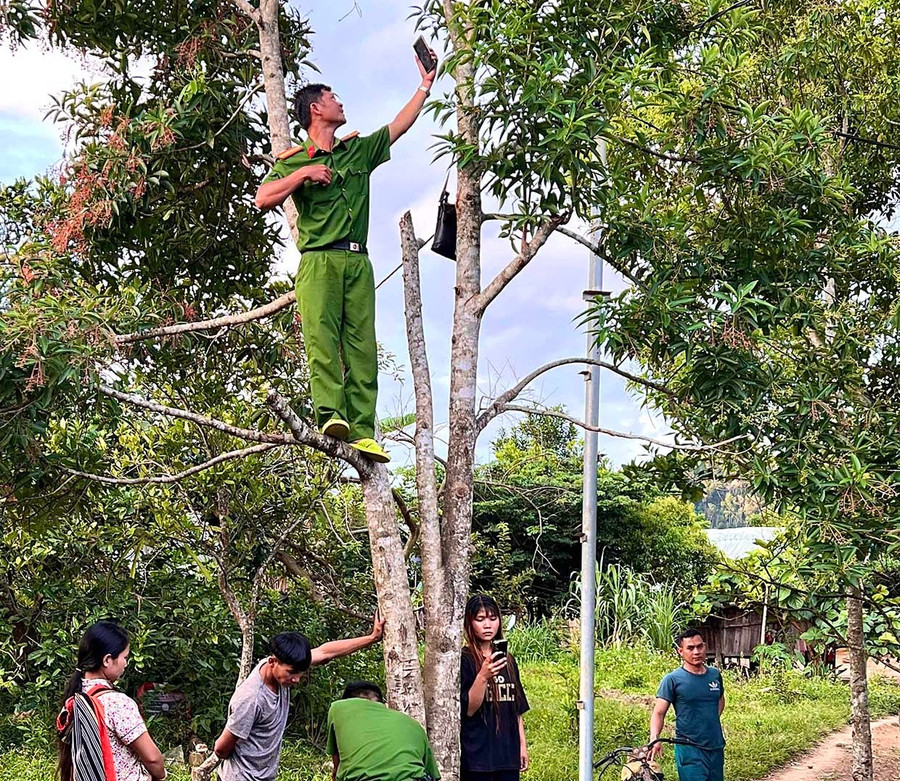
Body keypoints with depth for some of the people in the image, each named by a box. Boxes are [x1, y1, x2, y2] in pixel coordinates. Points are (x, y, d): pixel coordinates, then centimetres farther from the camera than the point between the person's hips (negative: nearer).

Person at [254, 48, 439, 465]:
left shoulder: (359, 150, 23)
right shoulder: (295, 161, 10)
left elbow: (399, 124, 31)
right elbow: (263, 199, -1)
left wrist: (425, 85, 33)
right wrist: (303, 173, -7)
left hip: (358, 262, 4)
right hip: (319, 260, -4)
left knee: (362, 346, -6)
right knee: (321, 337, -19)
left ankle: (363, 431, -11)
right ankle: (330, 414, -29)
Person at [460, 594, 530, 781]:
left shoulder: (507, 660, 13)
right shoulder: (464, 660, -6)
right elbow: (468, 709, -12)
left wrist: (522, 746, 14)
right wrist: (483, 676, -26)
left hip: (508, 753, 6)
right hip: (477, 754, -5)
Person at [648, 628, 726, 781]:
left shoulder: (715, 675, 7)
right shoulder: (672, 680, -8)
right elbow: (659, 713, -10)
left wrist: (713, 720, 11)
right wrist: (654, 739, -27)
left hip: (716, 747, 6)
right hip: (689, 750, -5)